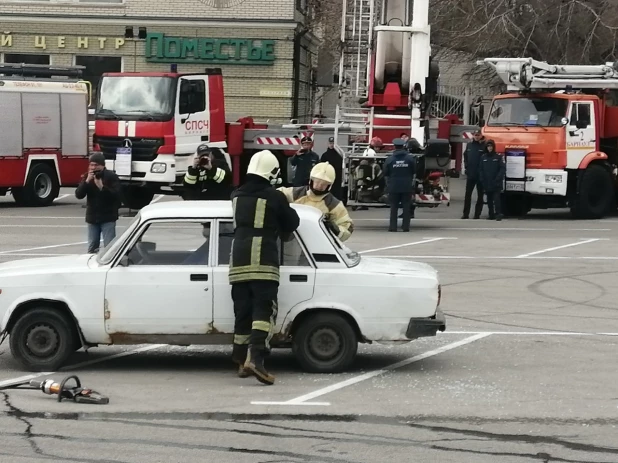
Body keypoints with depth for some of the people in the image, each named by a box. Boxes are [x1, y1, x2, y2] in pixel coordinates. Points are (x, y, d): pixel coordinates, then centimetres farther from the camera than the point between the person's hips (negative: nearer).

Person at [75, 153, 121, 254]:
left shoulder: (111, 176, -7)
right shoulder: (87, 176, 5)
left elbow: (116, 194, -17)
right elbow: (79, 195, -5)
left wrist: (102, 187, -27)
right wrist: (87, 181, -18)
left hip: (108, 218, -4)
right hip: (92, 217, 5)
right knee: (92, 248, 9)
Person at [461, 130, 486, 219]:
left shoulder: (484, 146, -8)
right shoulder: (469, 145, 9)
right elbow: (465, 156, 19)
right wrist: (466, 167, 8)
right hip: (470, 175, 5)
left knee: (480, 195, 5)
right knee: (467, 194, 4)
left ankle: (477, 214, 9)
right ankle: (466, 213, 8)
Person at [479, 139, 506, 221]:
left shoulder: (498, 157, -1)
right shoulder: (483, 158, 8)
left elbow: (503, 169, -5)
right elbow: (480, 170, 8)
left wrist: (498, 179, -14)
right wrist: (482, 180, -2)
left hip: (496, 184, -4)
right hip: (487, 184, 4)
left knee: (496, 199, -12)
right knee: (489, 200, 9)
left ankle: (498, 214, -13)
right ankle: (491, 215, 15)